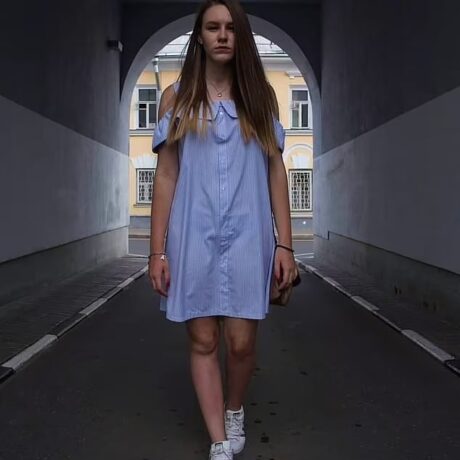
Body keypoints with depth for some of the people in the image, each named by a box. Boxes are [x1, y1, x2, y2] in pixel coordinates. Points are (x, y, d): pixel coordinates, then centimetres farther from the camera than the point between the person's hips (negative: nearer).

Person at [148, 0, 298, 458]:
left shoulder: (261, 95, 8)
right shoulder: (177, 96, 6)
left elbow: (276, 171, 6)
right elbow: (166, 175, 3)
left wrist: (285, 243, -1)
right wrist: (157, 250, -2)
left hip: (247, 235, 0)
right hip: (193, 236, 0)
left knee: (241, 342, 1)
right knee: (203, 340, 4)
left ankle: (234, 409, 33)